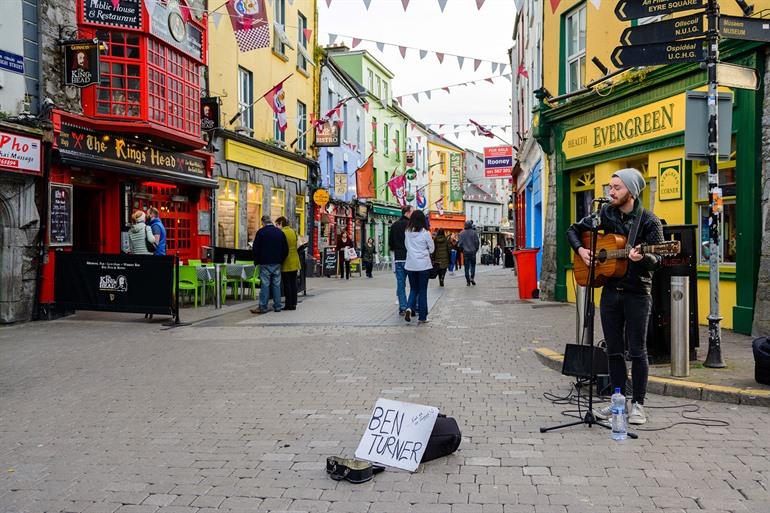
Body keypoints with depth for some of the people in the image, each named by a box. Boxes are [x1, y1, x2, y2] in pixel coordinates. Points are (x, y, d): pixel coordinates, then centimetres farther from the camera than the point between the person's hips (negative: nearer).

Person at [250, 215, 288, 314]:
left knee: (265, 285, -2)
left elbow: (255, 249, -6)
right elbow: (286, 249, 9)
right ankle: (277, 306, 11)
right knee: (276, 285, 8)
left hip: (265, 263, -4)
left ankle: (263, 307, -1)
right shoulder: (280, 232, 6)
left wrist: (256, 261, 6)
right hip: (277, 263, 4)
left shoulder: (261, 232, -6)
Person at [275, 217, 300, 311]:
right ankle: (294, 304, 13)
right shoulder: (293, 232, 9)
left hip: (286, 263, -6)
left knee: (286, 284, 0)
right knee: (293, 283, 10)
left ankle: (288, 304, 2)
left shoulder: (281, 233, -12)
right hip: (295, 262, 7)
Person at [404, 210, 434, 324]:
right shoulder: (425, 233, -10)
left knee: (413, 289, 15)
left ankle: (409, 308, -10)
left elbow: (406, 246, 9)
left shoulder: (407, 232, -1)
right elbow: (432, 249, 0)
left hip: (410, 265, 3)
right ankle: (422, 317, 8)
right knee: (423, 291, 5)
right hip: (424, 265, -3)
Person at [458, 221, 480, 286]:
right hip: (472, 252, -1)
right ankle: (472, 278, -5)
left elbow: (460, 243, 0)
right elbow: (477, 242, -4)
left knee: (466, 267, 4)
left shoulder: (462, 233, 0)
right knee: (473, 265, 12)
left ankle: (468, 281, 1)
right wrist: (476, 250, 9)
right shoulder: (474, 232, -4)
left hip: (465, 252, 1)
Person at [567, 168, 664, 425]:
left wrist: (642, 257, -31)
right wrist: (580, 249, -3)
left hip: (637, 293, -4)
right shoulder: (605, 214, 5)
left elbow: (657, 259, -10)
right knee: (614, 350, 10)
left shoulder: (648, 221, -8)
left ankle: (638, 404, 13)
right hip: (610, 290, 5)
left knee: (637, 350, 2)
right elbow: (573, 229, 15)